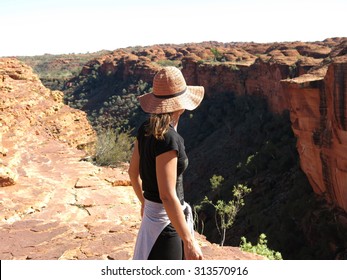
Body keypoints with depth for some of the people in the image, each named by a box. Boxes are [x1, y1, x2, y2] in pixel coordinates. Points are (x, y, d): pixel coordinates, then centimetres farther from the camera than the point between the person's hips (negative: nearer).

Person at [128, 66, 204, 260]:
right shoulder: (168, 138, -26)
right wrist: (189, 241, -23)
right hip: (167, 221, -9)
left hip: (152, 212, 9)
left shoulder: (145, 130, 0)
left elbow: (133, 172, 11)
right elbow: (167, 196, -28)